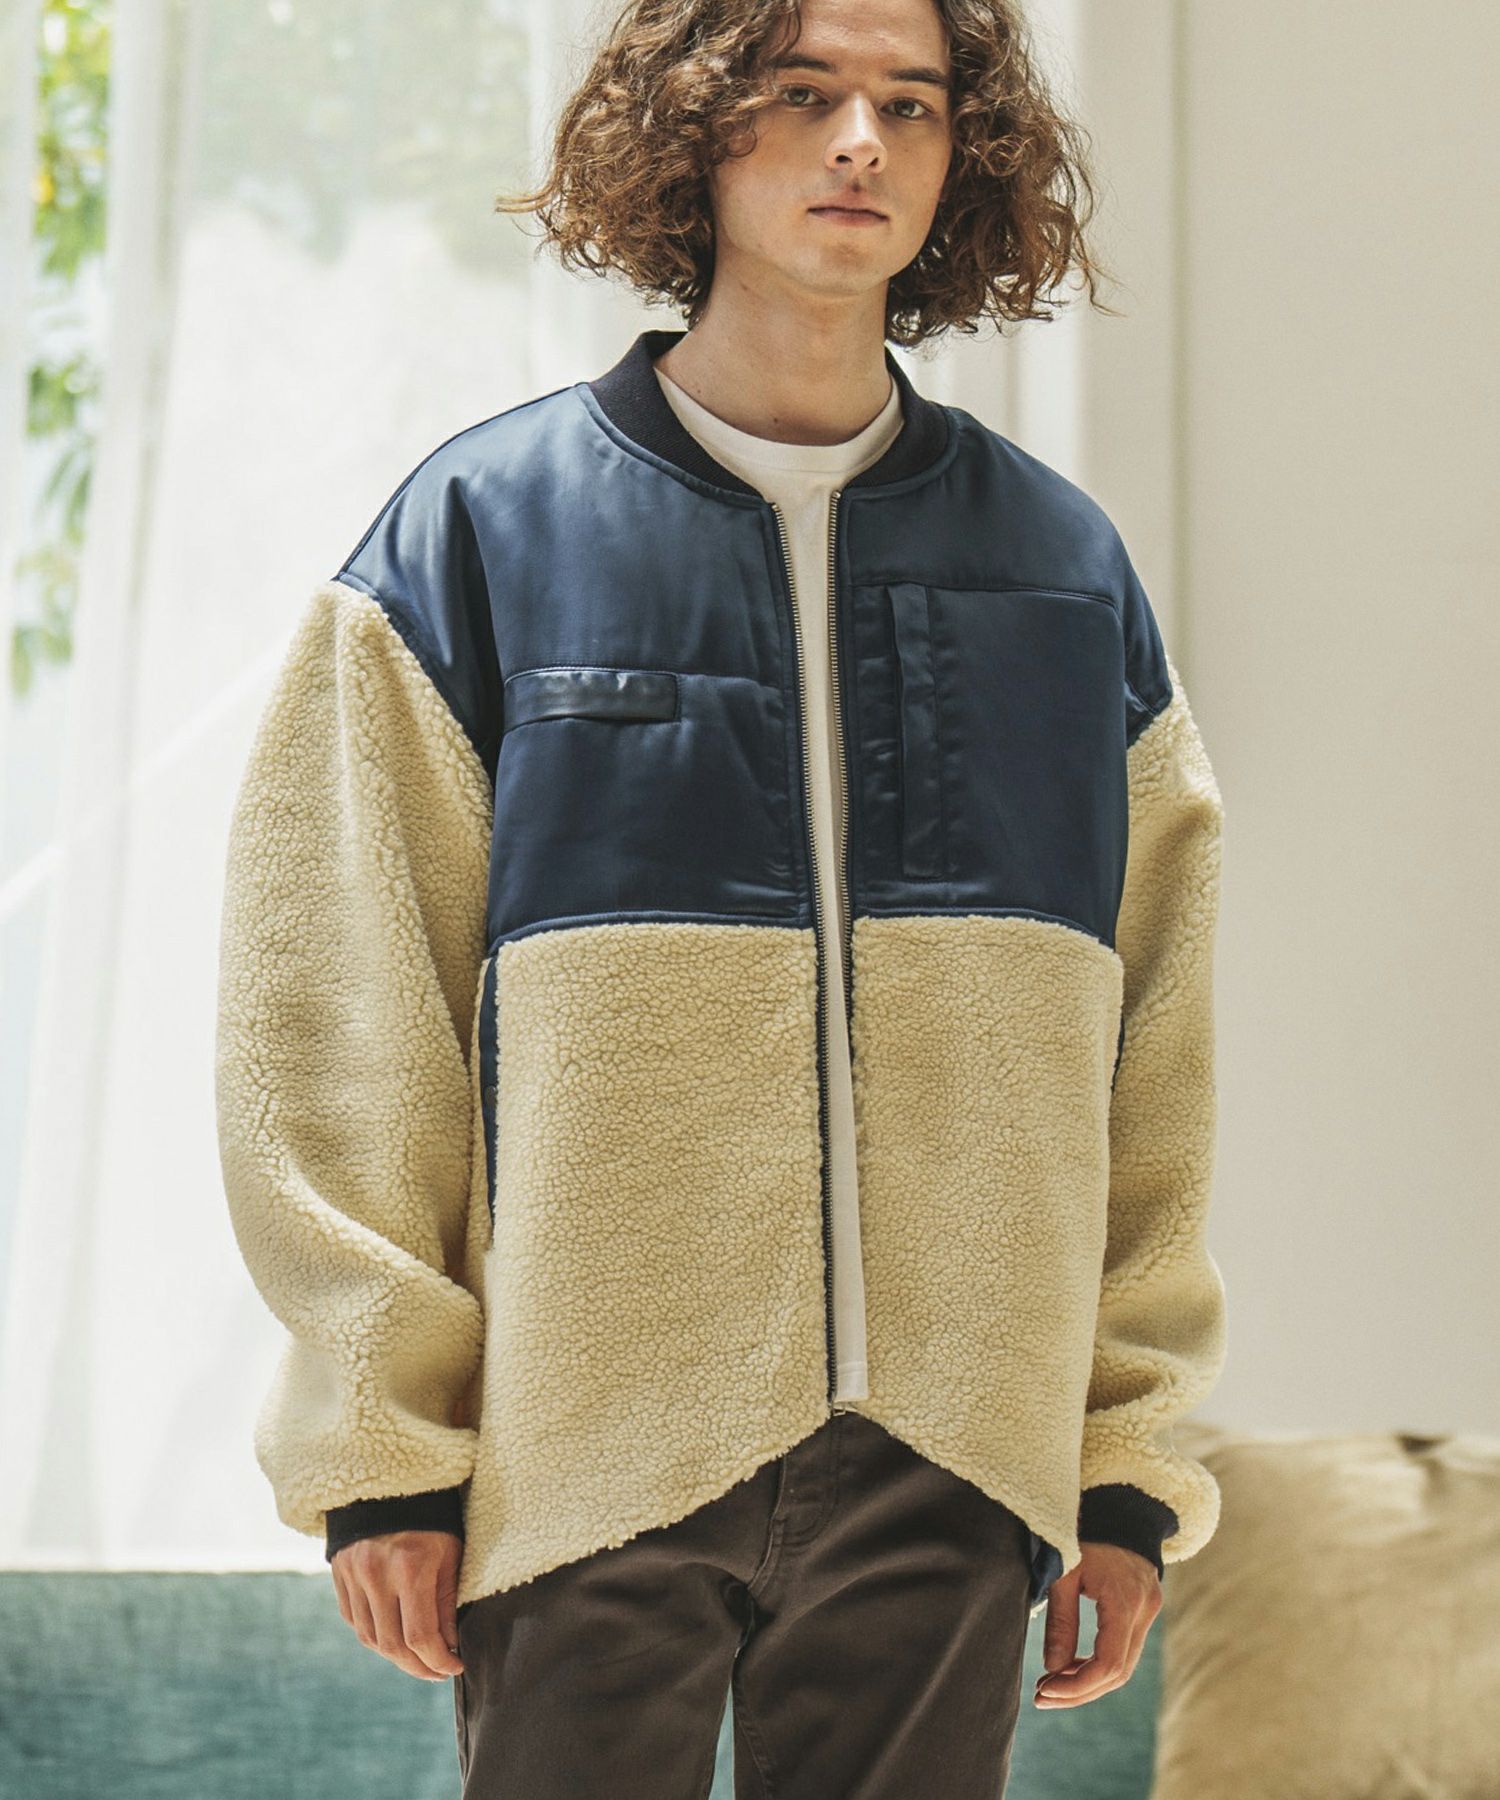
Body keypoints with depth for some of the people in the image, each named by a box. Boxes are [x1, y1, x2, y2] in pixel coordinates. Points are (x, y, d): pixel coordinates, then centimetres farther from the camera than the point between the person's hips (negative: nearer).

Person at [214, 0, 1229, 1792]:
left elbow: (1151, 1049, 10)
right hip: (587, 1442, -2)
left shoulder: (1066, 569, 11)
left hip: (950, 1464, 2)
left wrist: (1131, 1461, 6)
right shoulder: (479, 532, 3)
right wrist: (381, 1440, -6)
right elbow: (341, 1019, 0)